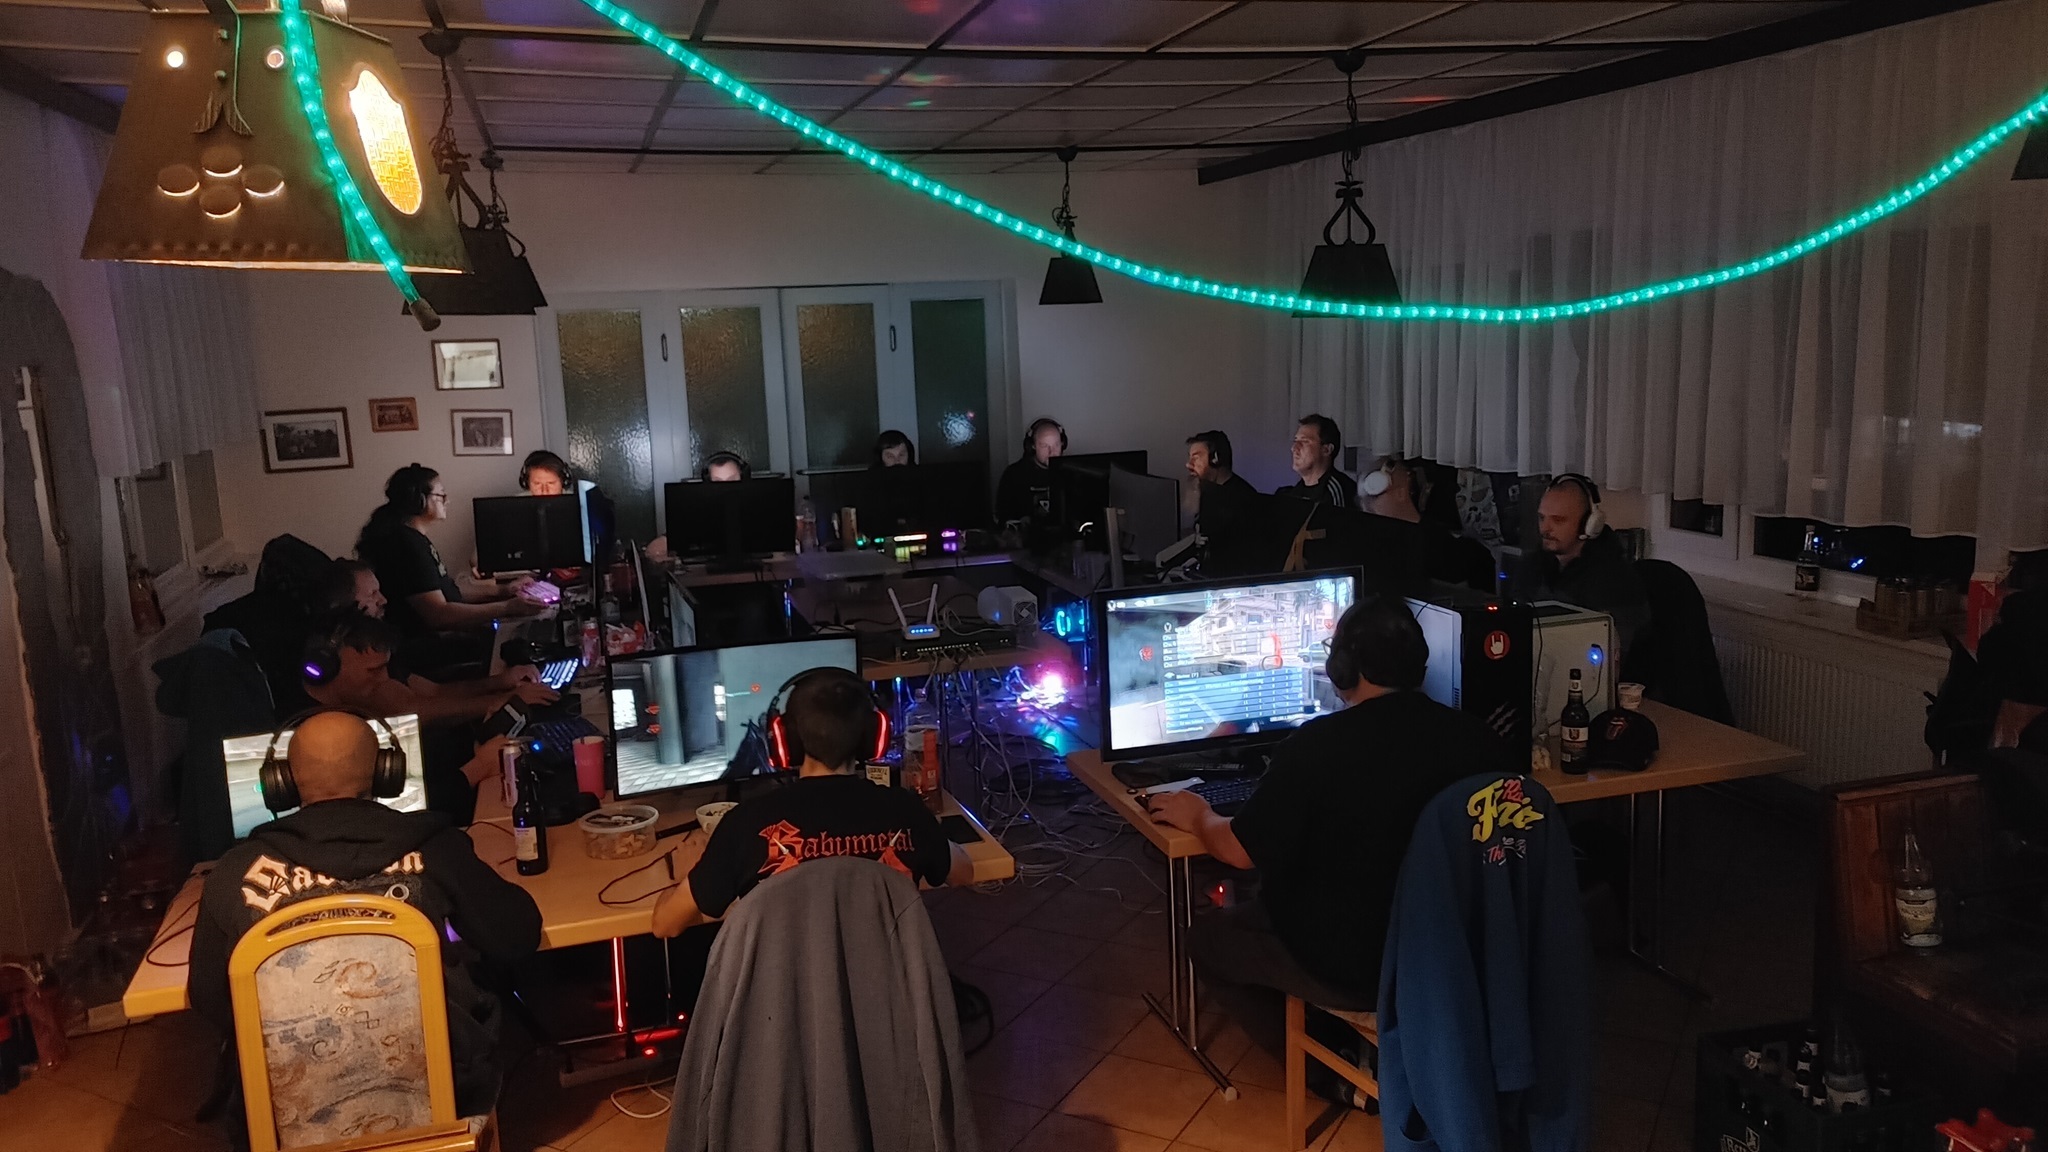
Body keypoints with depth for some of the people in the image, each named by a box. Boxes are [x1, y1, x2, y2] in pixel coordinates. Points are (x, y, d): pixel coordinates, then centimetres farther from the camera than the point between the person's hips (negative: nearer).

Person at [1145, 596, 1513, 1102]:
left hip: (1352, 967, -6)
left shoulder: (1317, 745, -22)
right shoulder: (1479, 739, -11)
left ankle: (1328, 1067, 18)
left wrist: (1199, 816, 9)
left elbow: (1240, 850, -12)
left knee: (1208, 938, 19)